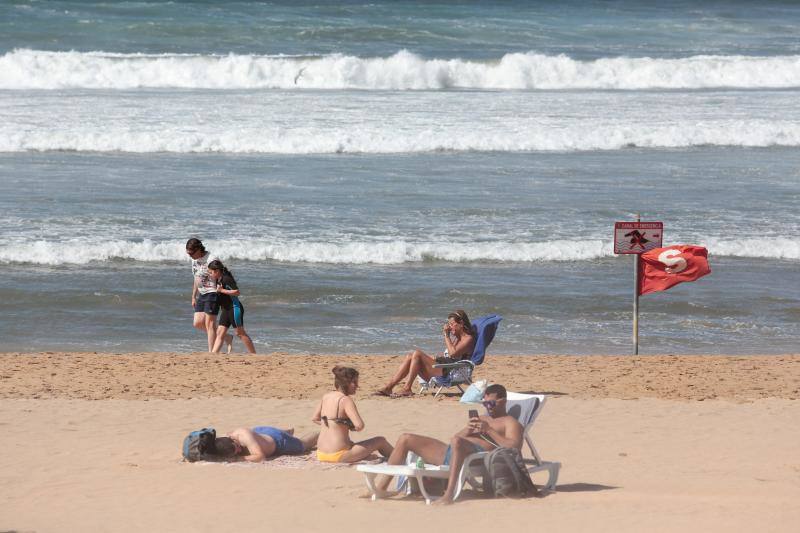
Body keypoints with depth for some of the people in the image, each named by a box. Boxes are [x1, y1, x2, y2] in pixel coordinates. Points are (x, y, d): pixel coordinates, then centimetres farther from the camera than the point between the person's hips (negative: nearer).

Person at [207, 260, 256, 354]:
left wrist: (222, 290, -21)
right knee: (220, 333, 1)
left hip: (234, 308, -9)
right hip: (225, 310, 9)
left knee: (240, 333, -4)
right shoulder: (218, 281, 12)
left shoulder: (227, 279, -16)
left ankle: (254, 354, 2)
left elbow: (236, 292, -23)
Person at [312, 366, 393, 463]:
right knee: (381, 441, 9)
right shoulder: (346, 400, -14)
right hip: (338, 455, -8)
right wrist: (352, 427, -1)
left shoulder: (326, 397, 8)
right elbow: (359, 425, -23)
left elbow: (315, 419, 22)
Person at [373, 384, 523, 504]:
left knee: (456, 442, -44)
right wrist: (467, 431, 4)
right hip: (449, 454, 9)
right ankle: (382, 487, -3)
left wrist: (489, 430, -11)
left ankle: (449, 494, -50)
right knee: (405, 439, 5)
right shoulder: (482, 419, 34)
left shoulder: (510, 422, 10)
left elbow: (514, 448, -10)